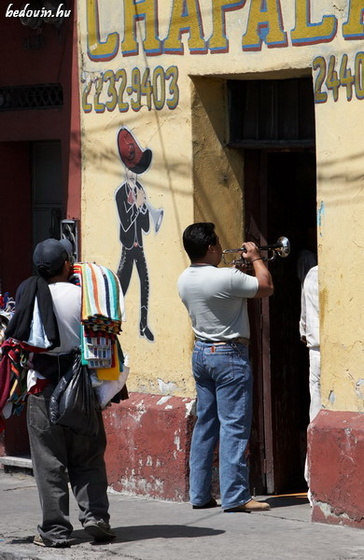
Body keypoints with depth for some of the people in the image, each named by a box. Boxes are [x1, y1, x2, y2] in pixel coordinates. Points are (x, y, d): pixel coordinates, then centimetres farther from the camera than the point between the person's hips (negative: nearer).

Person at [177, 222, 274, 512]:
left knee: (205, 425, 13)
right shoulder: (227, 278, -21)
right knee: (234, 427, -5)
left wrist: (241, 268, 18)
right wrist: (256, 259, 6)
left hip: (201, 352, 8)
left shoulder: (184, 280, 3)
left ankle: (199, 494, 15)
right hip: (229, 356, -8)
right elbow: (267, 287, -8)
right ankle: (235, 496, -6)